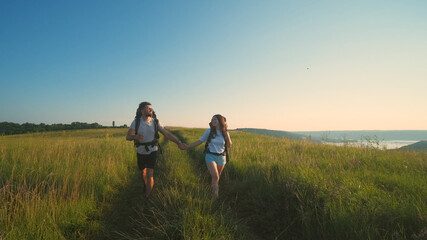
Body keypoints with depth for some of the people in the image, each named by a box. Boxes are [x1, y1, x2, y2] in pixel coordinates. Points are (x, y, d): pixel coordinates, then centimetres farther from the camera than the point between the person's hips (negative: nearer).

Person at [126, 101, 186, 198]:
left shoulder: (155, 122, -11)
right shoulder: (136, 122, -13)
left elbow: (167, 134, -10)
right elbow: (128, 137, -23)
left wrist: (179, 142, -20)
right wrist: (136, 136, -48)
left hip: (152, 151, -2)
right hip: (140, 152, 2)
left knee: (149, 175, -13)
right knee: (143, 173, 19)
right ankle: (147, 186, 51)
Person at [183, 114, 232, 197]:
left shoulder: (225, 133, 2)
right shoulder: (209, 131, -4)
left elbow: (229, 145, 4)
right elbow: (200, 141, 1)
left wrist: (227, 136, -11)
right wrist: (187, 146, -4)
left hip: (221, 157, 3)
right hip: (210, 156, -3)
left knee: (217, 177, 14)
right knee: (215, 177, -16)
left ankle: (212, 187, 38)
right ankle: (215, 195, 0)